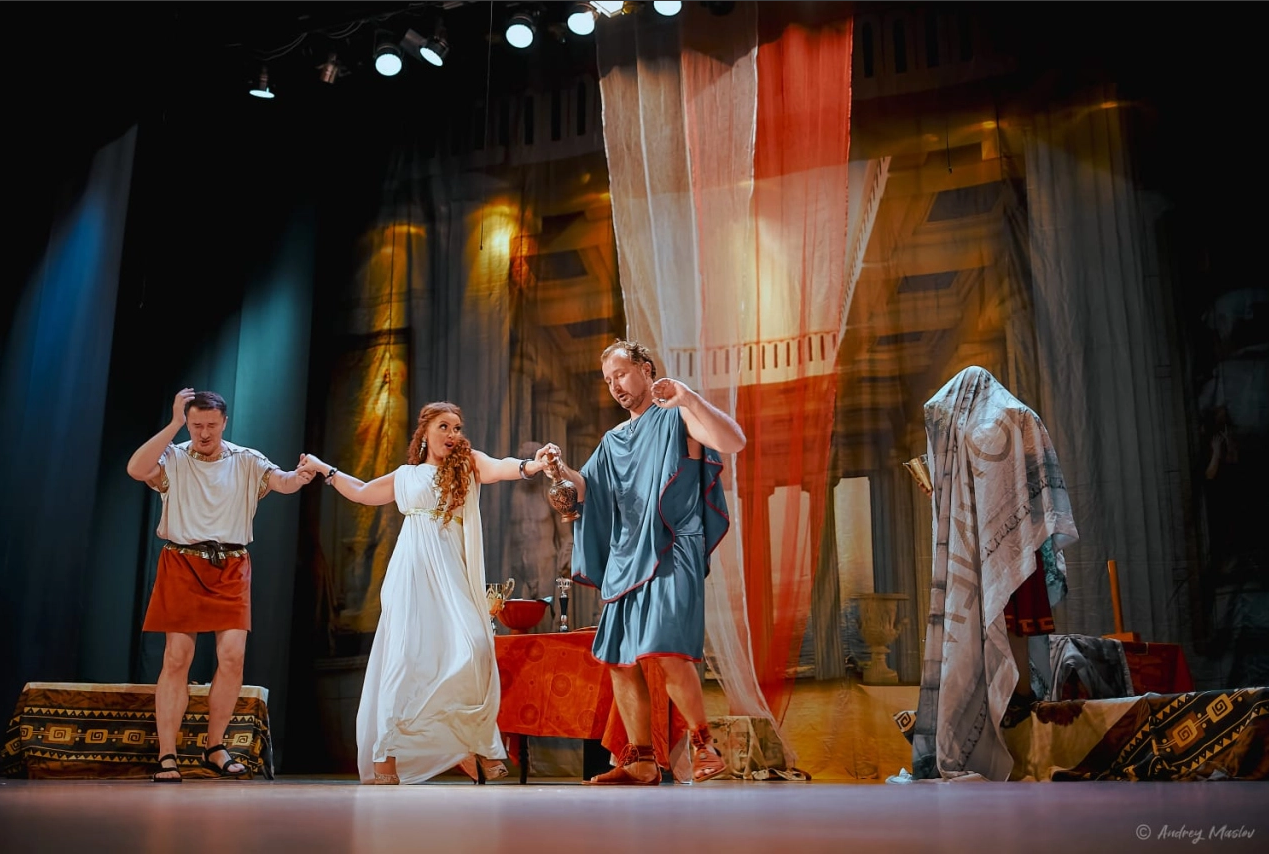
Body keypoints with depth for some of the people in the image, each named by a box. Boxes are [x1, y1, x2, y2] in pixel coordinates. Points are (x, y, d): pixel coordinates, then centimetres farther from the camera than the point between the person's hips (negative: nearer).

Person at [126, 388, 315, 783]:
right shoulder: (174, 459, 2)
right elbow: (137, 469, -17)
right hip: (182, 565, -1)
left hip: (231, 568, 1)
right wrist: (174, 424, -15)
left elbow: (281, 482, -11)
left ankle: (215, 748, 11)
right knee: (176, 657, -3)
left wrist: (299, 477, -35)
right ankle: (167, 757, 2)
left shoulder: (247, 462, 5)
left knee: (232, 657, -6)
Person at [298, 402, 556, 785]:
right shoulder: (406, 476, 15)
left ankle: (480, 746, 0)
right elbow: (362, 492, 31)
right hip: (412, 574, 1)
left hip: (451, 574, -1)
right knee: (405, 657, -6)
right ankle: (386, 757, -2)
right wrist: (323, 469, 37)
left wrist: (528, 466, -35)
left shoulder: (468, 464, 8)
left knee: (472, 650, -14)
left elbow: (498, 468, -14)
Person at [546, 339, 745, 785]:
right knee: (620, 660, 3)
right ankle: (641, 762, 12)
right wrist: (560, 469, -4)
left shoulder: (677, 416, 2)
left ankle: (704, 745, -4)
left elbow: (735, 442, -14)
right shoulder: (613, 440, 22)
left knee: (667, 650, -21)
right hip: (625, 557, 7)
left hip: (670, 552, -7)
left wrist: (689, 398, -21)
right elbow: (585, 489, 17)